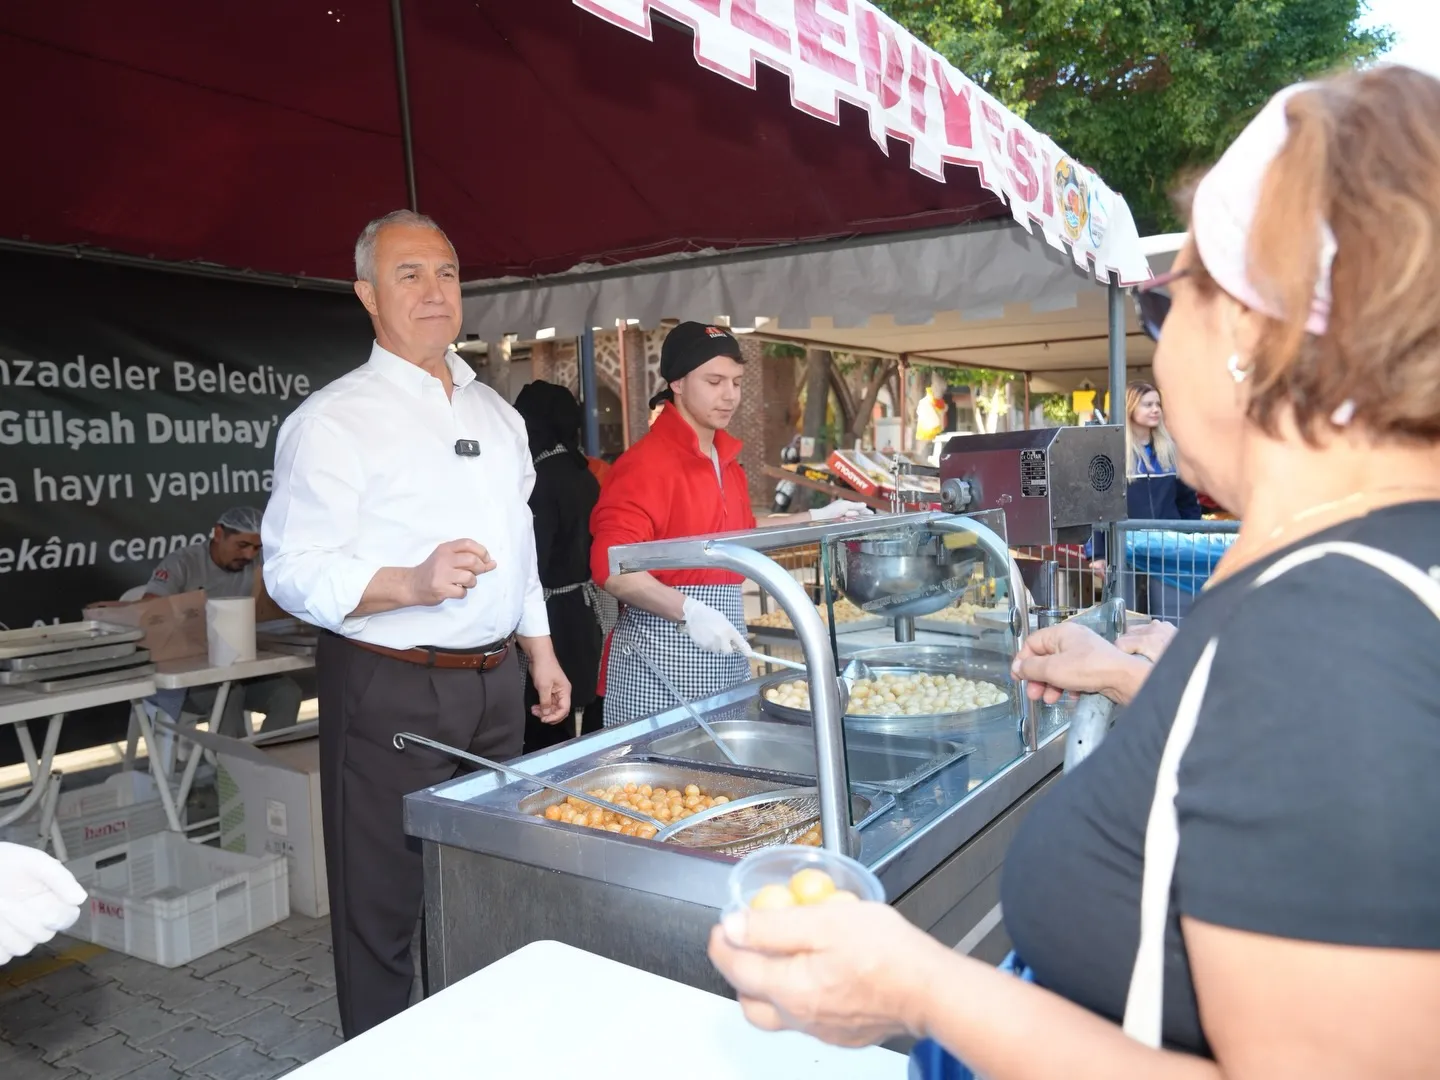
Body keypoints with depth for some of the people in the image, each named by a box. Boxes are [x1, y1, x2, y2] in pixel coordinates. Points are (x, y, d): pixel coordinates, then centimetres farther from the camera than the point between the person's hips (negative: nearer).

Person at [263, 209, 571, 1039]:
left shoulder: (496, 412, 13)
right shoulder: (334, 419, -8)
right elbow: (295, 571, -15)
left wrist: (541, 651, 16)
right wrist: (414, 584, -30)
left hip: (495, 683, 6)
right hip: (390, 690, -6)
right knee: (387, 904, 4)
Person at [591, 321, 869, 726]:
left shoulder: (726, 460, 12)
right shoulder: (645, 463, -15)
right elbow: (611, 567, -23)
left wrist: (817, 517, 26)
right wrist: (688, 611, -32)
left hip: (722, 653, 8)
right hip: (661, 654, -8)